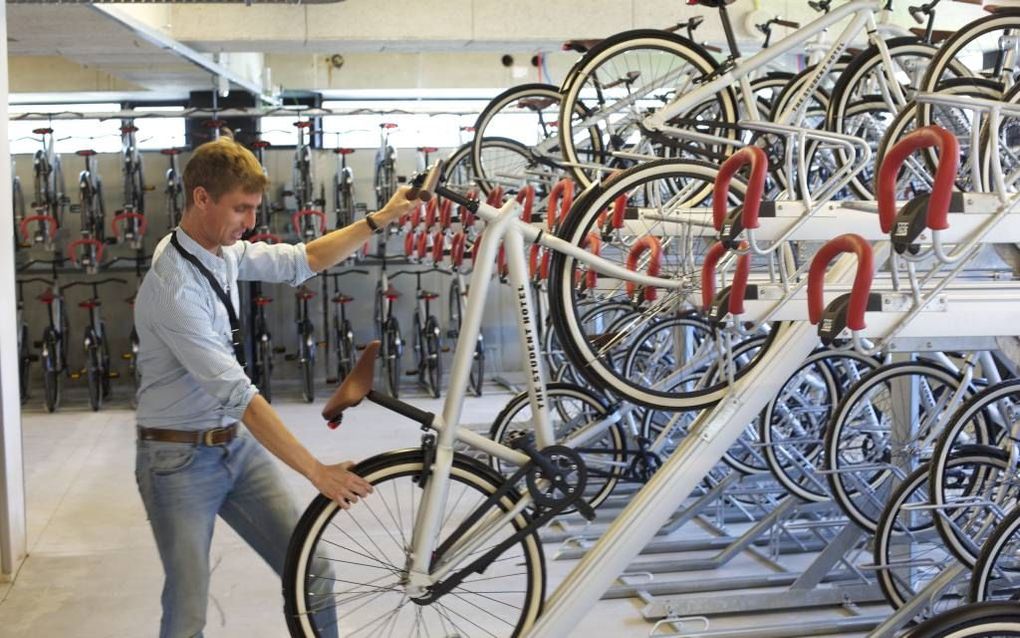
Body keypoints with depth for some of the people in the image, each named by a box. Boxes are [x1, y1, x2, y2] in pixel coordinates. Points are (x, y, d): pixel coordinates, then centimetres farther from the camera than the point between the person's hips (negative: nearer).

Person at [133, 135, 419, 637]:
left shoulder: (222, 250, -1)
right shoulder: (174, 288, -25)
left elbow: (300, 262, 12)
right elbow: (237, 393, -28)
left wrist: (379, 220, 6)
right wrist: (316, 471, -27)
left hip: (238, 445, 8)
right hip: (181, 458, -7)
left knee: (312, 573, 4)